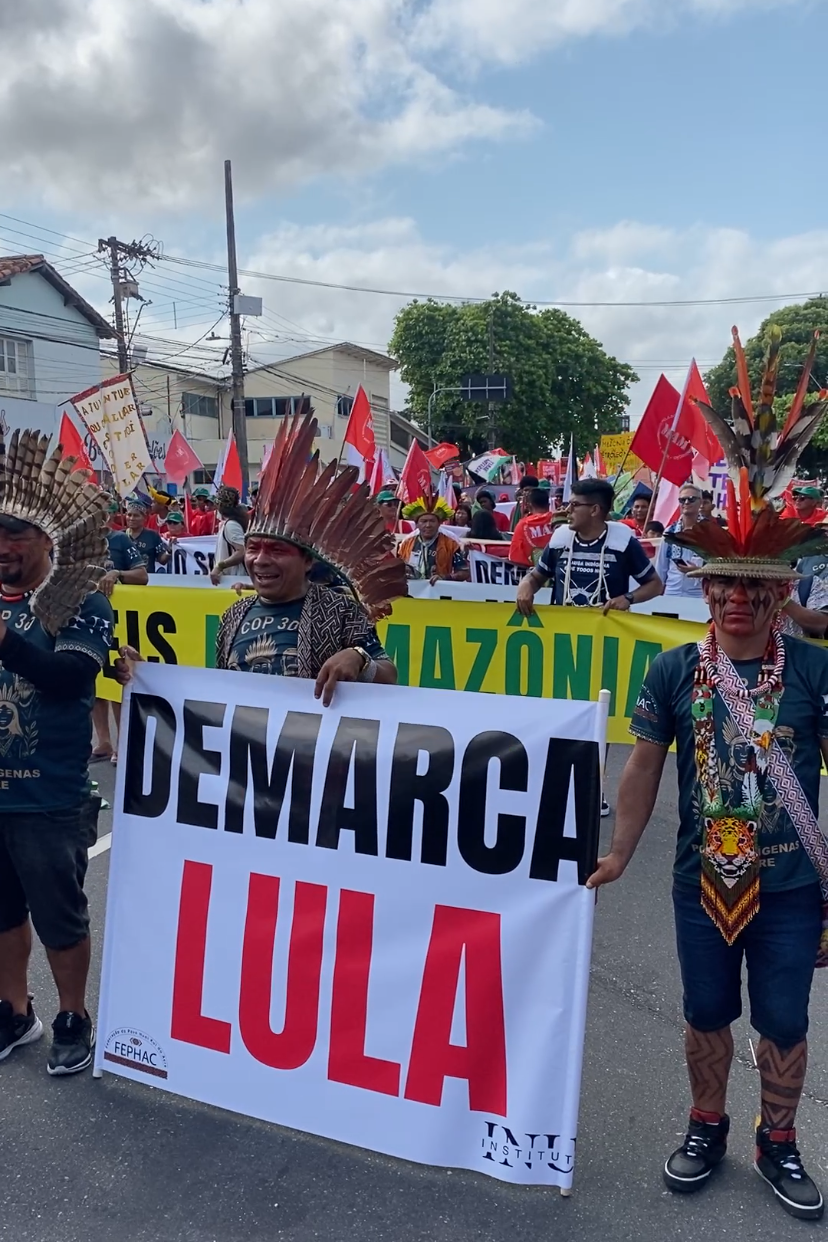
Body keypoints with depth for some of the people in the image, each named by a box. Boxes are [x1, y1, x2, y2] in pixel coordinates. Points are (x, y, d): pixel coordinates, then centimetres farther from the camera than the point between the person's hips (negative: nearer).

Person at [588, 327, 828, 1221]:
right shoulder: (674, 671, -8)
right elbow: (646, 765, -1)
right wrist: (620, 851, -4)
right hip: (702, 880, 1)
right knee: (706, 1013, 18)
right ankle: (706, 1129, 41)